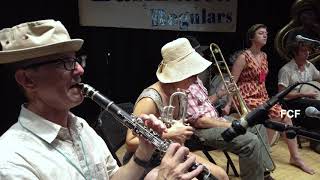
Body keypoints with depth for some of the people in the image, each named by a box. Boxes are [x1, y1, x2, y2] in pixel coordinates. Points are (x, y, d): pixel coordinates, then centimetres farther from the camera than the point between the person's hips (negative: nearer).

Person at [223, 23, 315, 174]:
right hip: (247, 98, -7)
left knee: (285, 115, -7)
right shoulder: (243, 57, -12)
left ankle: (295, 157, 7)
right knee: (275, 115, -23)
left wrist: (267, 98, 11)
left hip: (262, 96, 8)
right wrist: (228, 104, -22)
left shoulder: (264, 56, 12)